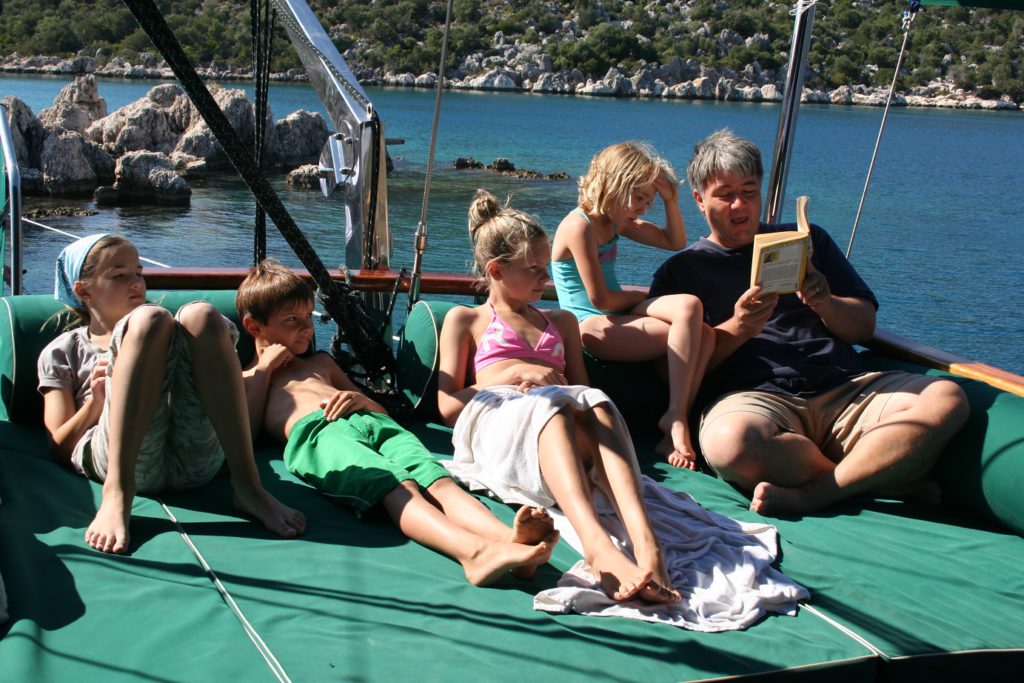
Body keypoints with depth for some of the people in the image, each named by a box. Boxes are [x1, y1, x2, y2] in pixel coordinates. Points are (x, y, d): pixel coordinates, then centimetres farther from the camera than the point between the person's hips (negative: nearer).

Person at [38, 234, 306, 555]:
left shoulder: (168, 334, 36)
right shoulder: (61, 353, 27)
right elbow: (59, 447, 15)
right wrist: (97, 400, 1)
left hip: (196, 457, 3)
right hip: (116, 455, -3)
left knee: (200, 315, -18)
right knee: (148, 318, -22)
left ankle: (247, 484, -32)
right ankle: (117, 491, -38)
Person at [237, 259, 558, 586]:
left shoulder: (321, 362, 43)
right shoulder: (246, 377, 27)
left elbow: (381, 409, 38)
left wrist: (361, 399, 15)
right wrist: (264, 368, 11)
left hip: (373, 422, 5)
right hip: (314, 434, -5)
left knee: (437, 479, -30)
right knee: (398, 487, -37)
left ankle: (511, 538, -58)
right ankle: (475, 552, -64)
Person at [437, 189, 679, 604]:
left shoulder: (561, 322, 36)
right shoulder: (465, 320, 25)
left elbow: (582, 392, 28)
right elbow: (448, 405, 13)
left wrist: (556, 383, 3)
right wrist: (518, 373, 1)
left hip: (560, 414, 3)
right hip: (490, 418, -3)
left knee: (598, 406, -36)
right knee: (546, 407, -40)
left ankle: (644, 540, -61)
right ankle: (596, 544, -66)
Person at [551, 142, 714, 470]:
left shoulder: (615, 221, 17)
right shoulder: (580, 226, -12)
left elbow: (675, 242, 25)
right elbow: (600, 299, -14)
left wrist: (670, 199, 9)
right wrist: (646, 296, 2)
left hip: (618, 318, 9)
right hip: (593, 327, -9)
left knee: (704, 335, -17)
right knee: (688, 308, -24)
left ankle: (674, 433, -24)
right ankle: (675, 417, -22)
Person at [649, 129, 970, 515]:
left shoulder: (807, 241, 25)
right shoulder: (682, 270, 15)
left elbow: (865, 327, 18)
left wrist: (826, 303, -4)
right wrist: (737, 329, -12)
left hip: (845, 387, 3)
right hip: (754, 396, -3)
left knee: (945, 400, -25)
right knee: (728, 442, -40)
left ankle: (811, 495, -30)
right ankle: (886, 474, -20)